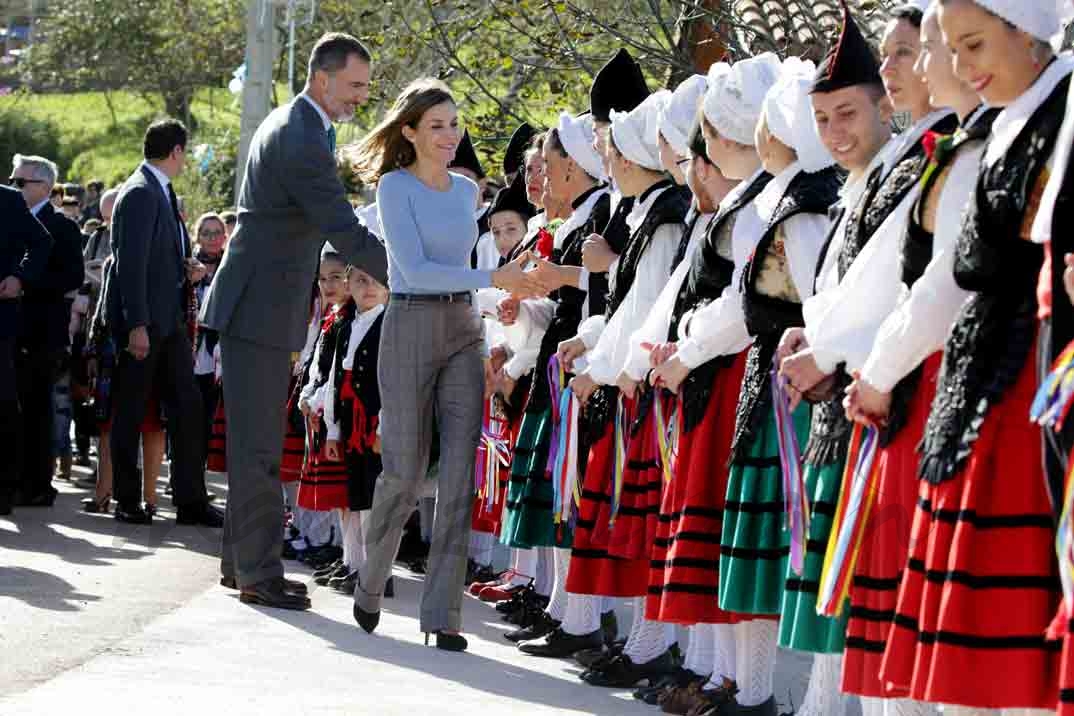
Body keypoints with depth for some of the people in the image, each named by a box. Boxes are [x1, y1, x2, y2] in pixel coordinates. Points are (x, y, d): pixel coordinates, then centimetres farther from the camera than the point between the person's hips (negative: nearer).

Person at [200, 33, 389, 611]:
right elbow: (348, 237, -23)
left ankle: (242, 560, 22)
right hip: (259, 309, -10)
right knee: (258, 446, -5)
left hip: (263, 307, 10)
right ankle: (258, 574, -1)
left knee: (258, 443, 15)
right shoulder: (302, 140, -20)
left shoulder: (292, 125, 14)